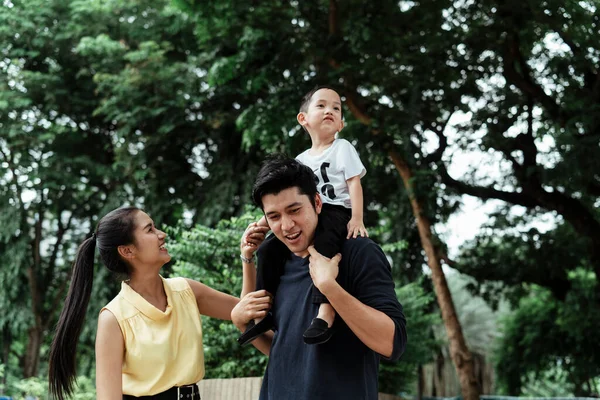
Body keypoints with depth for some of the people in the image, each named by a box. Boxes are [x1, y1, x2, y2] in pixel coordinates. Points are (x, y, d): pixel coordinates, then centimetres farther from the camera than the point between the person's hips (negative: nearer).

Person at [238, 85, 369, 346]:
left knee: (323, 252, -34)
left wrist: (357, 218, -16)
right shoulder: (301, 160, 21)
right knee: (268, 249, -9)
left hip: (336, 213, -6)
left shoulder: (343, 148, 6)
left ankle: (325, 313, -45)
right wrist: (269, 216, 8)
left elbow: (354, 183, -3)